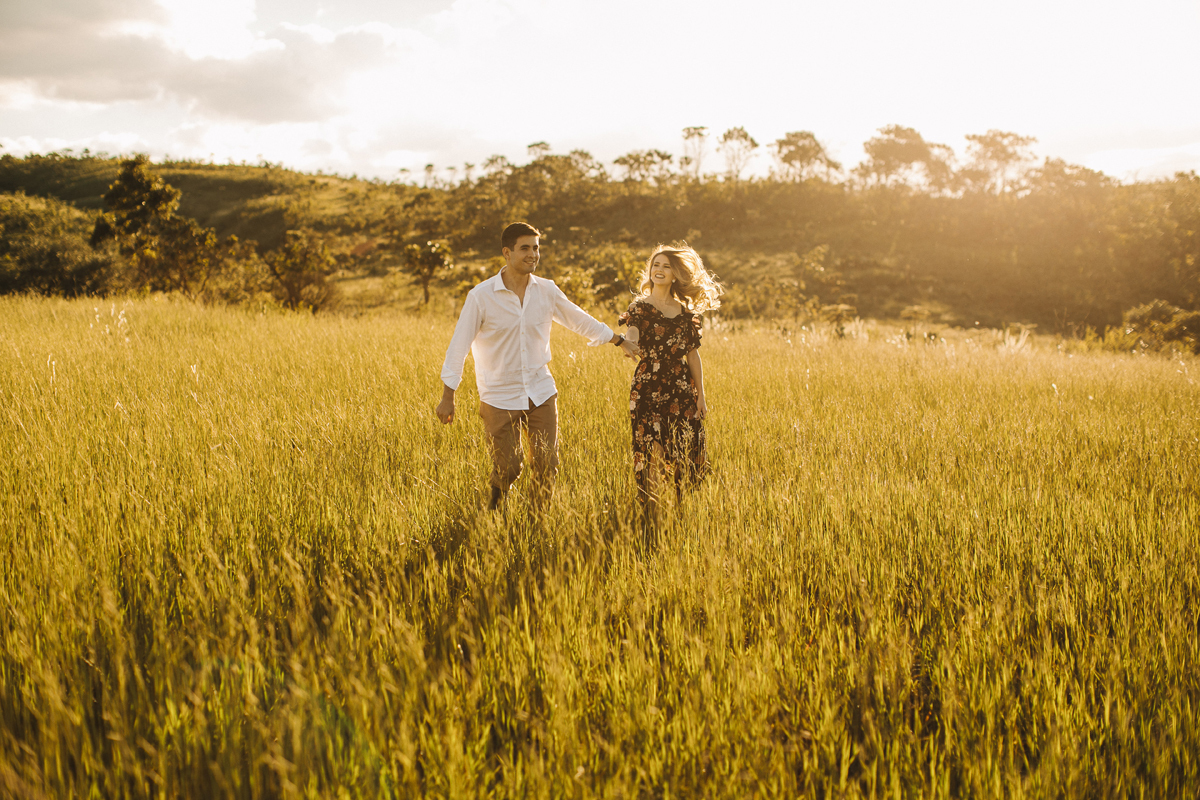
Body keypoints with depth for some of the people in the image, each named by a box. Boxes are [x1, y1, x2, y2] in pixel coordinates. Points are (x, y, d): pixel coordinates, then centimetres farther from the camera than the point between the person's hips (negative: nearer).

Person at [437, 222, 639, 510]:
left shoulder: (547, 290, 0)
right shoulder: (481, 296, -11)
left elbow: (580, 319, 15)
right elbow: (458, 346, -8)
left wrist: (621, 341, 20)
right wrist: (448, 398, -8)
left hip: (541, 394, 3)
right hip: (500, 397, -3)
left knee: (547, 467, 3)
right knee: (507, 469, -2)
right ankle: (492, 517, 27)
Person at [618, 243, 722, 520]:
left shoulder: (686, 312, 10)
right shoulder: (639, 308, 1)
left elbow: (693, 354, 12)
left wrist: (701, 394, 9)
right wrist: (629, 345, -34)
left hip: (682, 391, 3)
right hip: (649, 390, -3)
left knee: (685, 455, 3)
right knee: (652, 454, -5)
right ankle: (650, 517, 4)